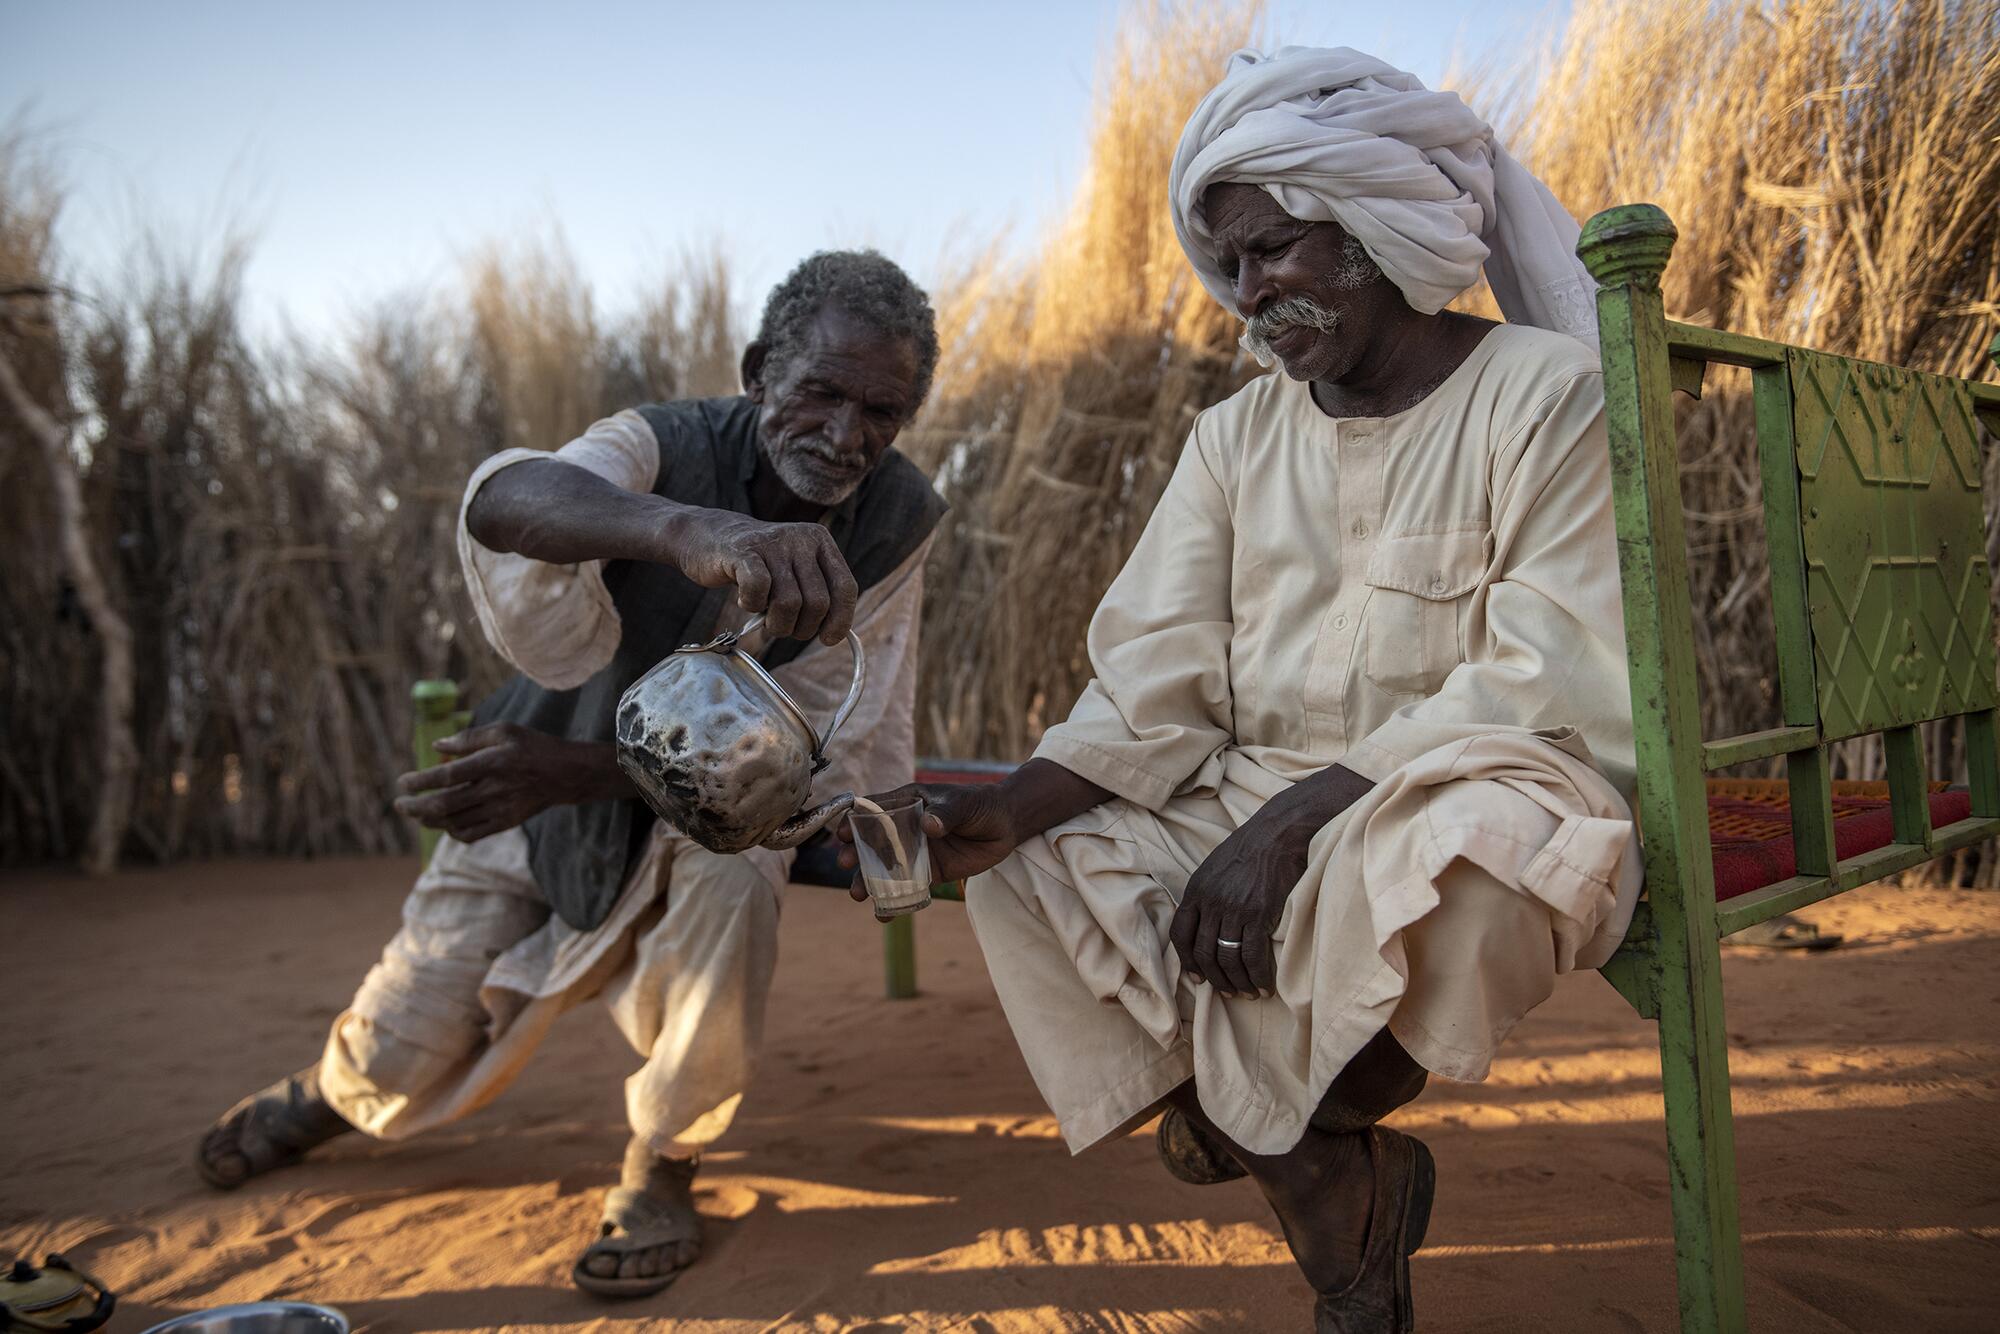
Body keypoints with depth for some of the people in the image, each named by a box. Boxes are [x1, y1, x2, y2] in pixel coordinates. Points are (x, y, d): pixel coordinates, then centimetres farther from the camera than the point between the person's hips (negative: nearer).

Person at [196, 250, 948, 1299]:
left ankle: (663, 1162, -12)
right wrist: (689, 527, -71)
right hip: (539, 790, 0)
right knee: (399, 1067, 2)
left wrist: (581, 767, -34)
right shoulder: (667, 446, -26)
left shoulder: (898, 519, -19)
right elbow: (505, 499, -49)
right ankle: (336, 1087, 43)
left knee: (729, 862, -35)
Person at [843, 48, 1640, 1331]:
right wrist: (1013, 807, -20)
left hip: (1483, 798, -4)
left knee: (1439, 864, -38)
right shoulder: (1237, 433, 10)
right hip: (1256, 799, 5)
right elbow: (1156, 684, 0)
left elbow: (1548, 685, -15)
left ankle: (1249, 1128, -2)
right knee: (1032, 882, -16)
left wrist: (1297, 819, -26)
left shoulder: (1544, 393, -6)